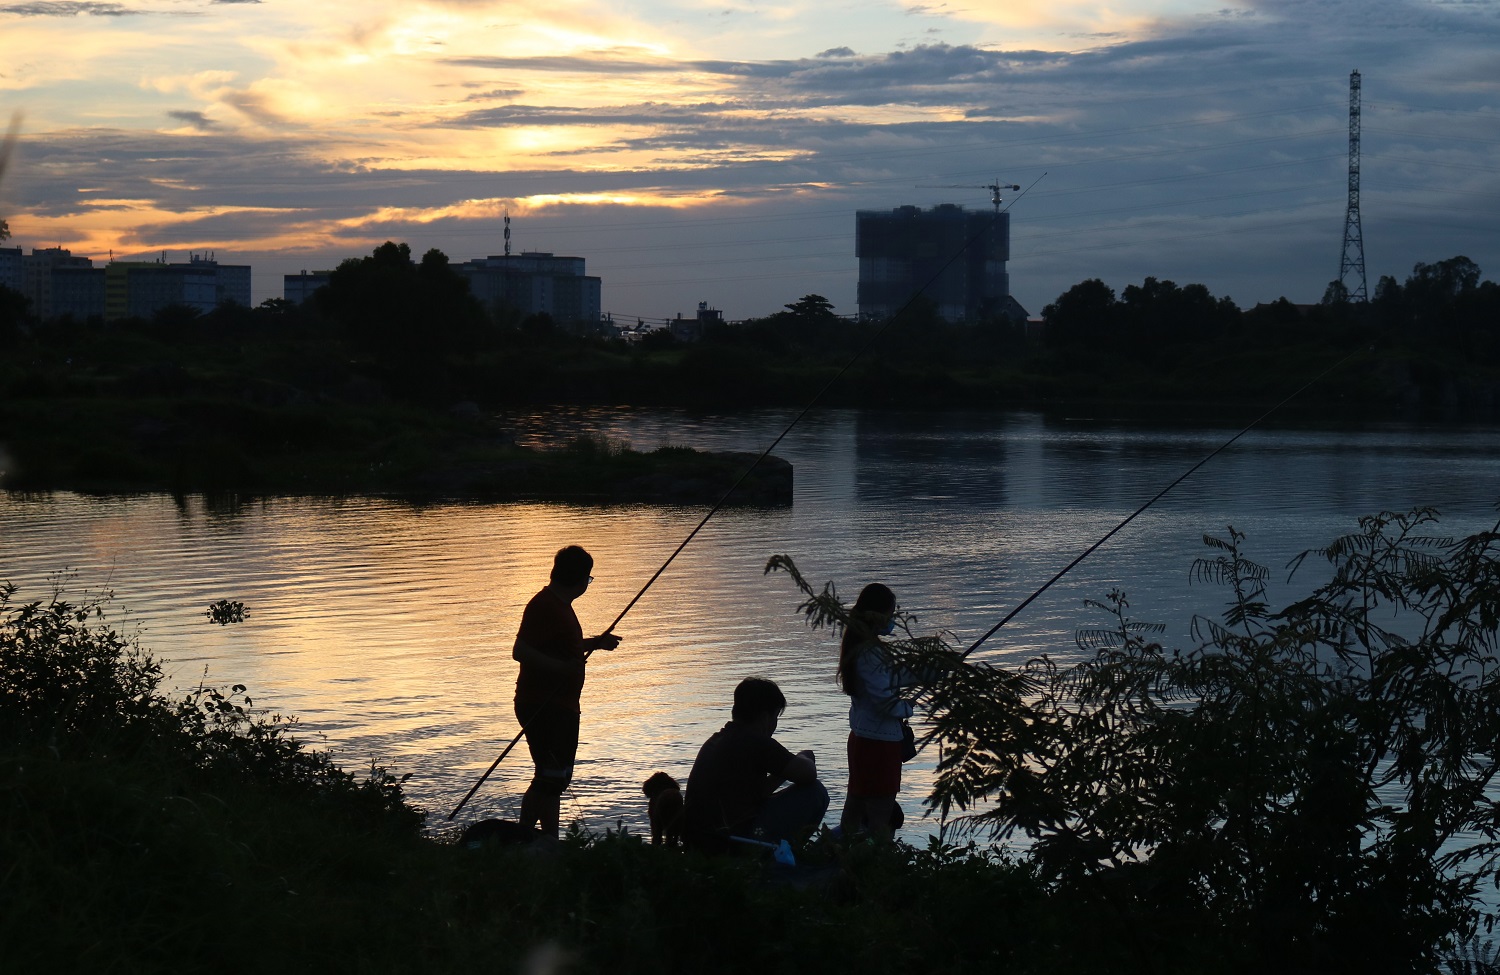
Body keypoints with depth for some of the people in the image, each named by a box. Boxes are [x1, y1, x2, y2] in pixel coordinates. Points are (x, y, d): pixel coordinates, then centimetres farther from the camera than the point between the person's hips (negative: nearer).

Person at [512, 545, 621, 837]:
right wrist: (562, 667, -30)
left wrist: (595, 643, 24)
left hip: (561, 707, 11)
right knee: (549, 780, -13)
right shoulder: (544, 606, -17)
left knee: (556, 780, 13)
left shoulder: (559, 605, 15)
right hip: (543, 707, -11)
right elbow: (520, 651, -25)